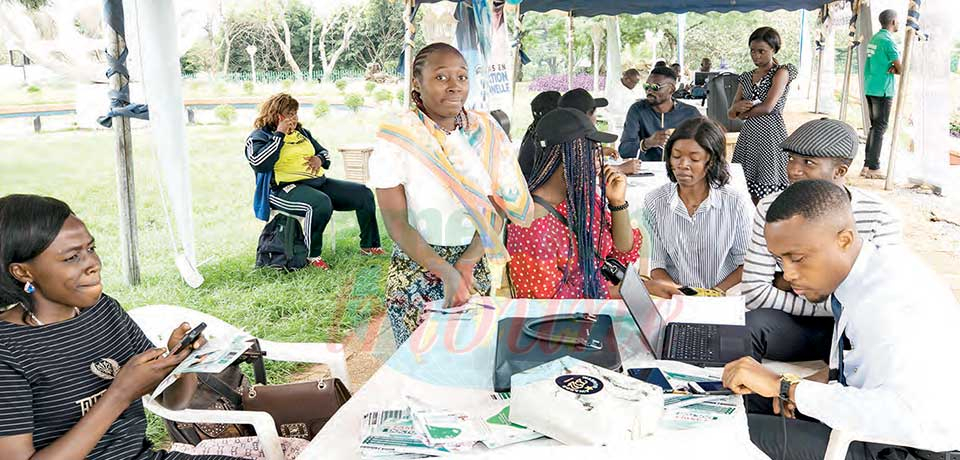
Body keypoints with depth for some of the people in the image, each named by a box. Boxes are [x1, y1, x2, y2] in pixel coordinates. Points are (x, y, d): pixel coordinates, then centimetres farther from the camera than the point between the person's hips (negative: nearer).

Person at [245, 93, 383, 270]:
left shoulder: (301, 132, 23)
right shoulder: (259, 136, 1)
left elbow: (324, 152, 31)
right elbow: (259, 163, -19)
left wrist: (320, 159, 5)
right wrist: (280, 135, -13)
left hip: (318, 181, 8)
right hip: (286, 188, -8)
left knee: (364, 194, -3)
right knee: (321, 203, -40)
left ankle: (369, 246, 6)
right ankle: (312, 255, -22)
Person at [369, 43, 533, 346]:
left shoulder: (486, 131, 1)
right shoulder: (396, 136, -9)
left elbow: (497, 207, -1)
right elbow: (396, 221, -12)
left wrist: (466, 265, -13)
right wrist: (447, 273, -21)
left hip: (474, 264, 3)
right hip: (415, 268, -3)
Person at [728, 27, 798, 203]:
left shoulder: (782, 72, -1)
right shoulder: (746, 77, 16)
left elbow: (768, 107, -13)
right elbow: (731, 114, 15)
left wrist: (744, 113, 1)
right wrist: (738, 106, -7)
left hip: (771, 134, -6)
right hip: (748, 135, 6)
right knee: (747, 189, 2)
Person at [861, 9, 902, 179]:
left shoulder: (875, 38, 15)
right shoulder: (888, 40, -12)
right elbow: (901, 68, -12)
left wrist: (893, 68, -2)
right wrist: (895, 69, 8)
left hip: (870, 88, 9)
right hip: (882, 90, -9)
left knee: (874, 127, 13)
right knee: (880, 128, -5)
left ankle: (867, 166, 14)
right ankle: (873, 168, -4)